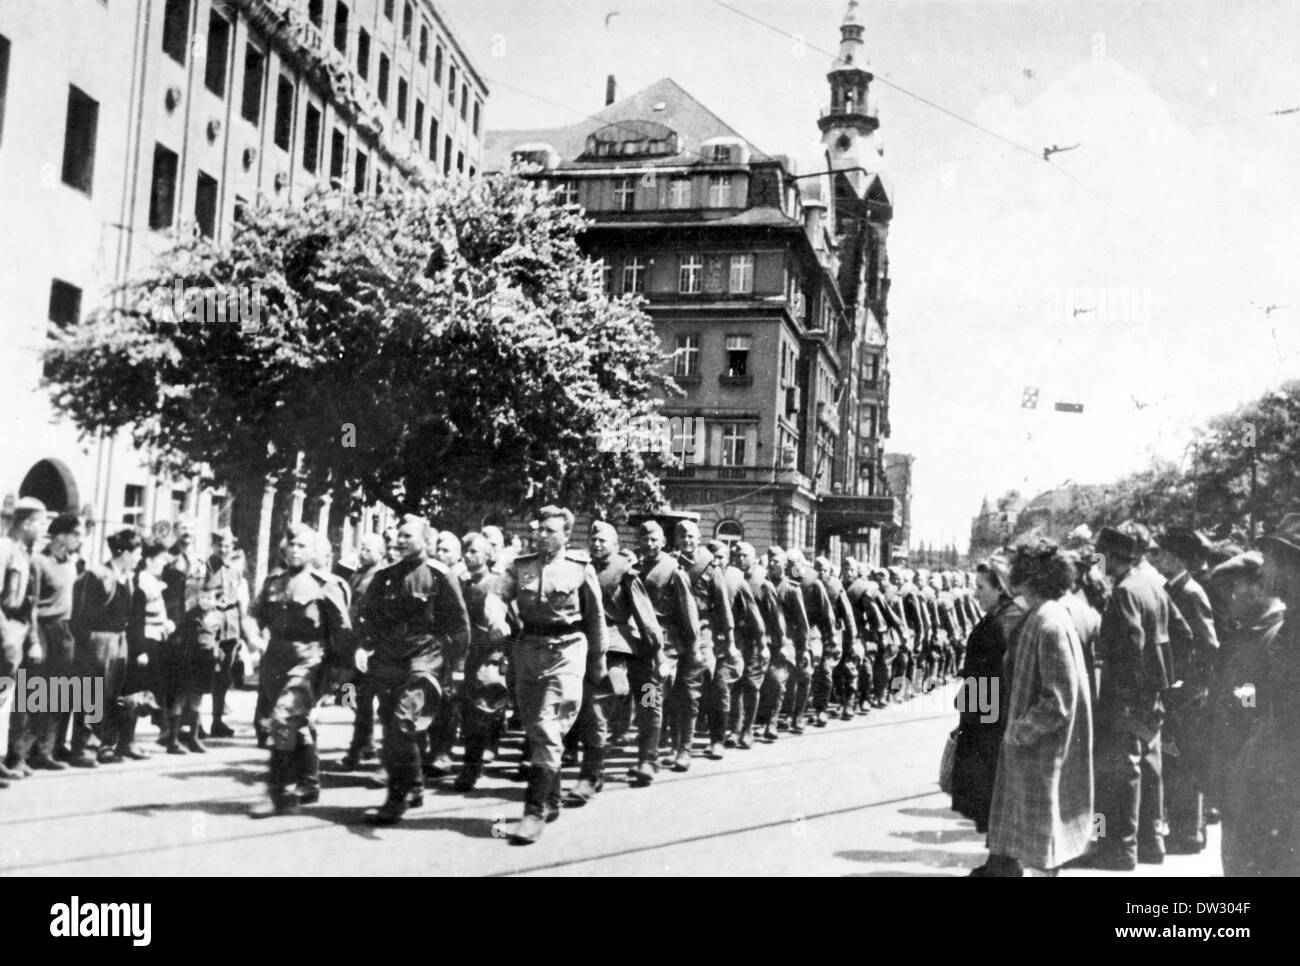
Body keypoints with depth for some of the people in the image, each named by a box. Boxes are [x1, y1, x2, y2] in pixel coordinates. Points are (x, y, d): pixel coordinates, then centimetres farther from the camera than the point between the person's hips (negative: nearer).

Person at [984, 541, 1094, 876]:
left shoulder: (1048, 624, -22)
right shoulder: (1045, 616, 7)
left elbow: (1058, 699, -24)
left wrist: (1020, 731, -16)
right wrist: (1019, 725, 12)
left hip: (1041, 746, -9)